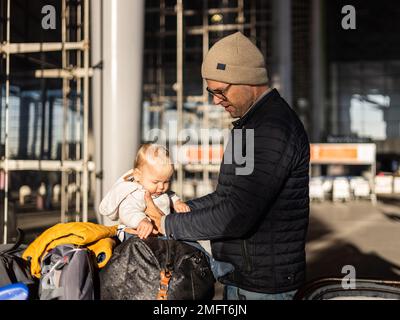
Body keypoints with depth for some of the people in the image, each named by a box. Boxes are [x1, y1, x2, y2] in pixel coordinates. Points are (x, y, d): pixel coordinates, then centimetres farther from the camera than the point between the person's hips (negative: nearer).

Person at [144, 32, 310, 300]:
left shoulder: (274, 129, -23)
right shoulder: (252, 122, 12)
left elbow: (237, 216, -28)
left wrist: (168, 225, -17)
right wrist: (177, 209, 5)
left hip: (264, 287, -9)